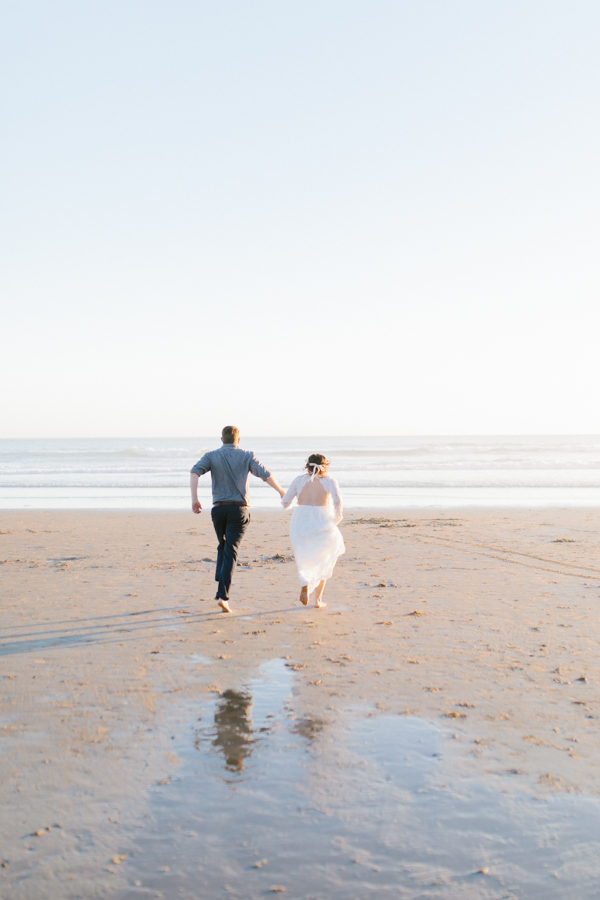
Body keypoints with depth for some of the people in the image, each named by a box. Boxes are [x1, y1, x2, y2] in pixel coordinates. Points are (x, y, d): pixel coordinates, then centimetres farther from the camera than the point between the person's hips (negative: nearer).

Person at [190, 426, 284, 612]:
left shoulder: (211, 456, 7)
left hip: (219, 508, 2)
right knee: (230, 552, -6)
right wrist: (280, 490, 14)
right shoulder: (246, 456, 3)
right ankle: (223, 596, -17)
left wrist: (194, 499, -13)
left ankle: (220, 584, 14)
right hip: (238, 510, -2)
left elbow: (194, 472, -10)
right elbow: (266, 475, -4)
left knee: (223, 546, 25)